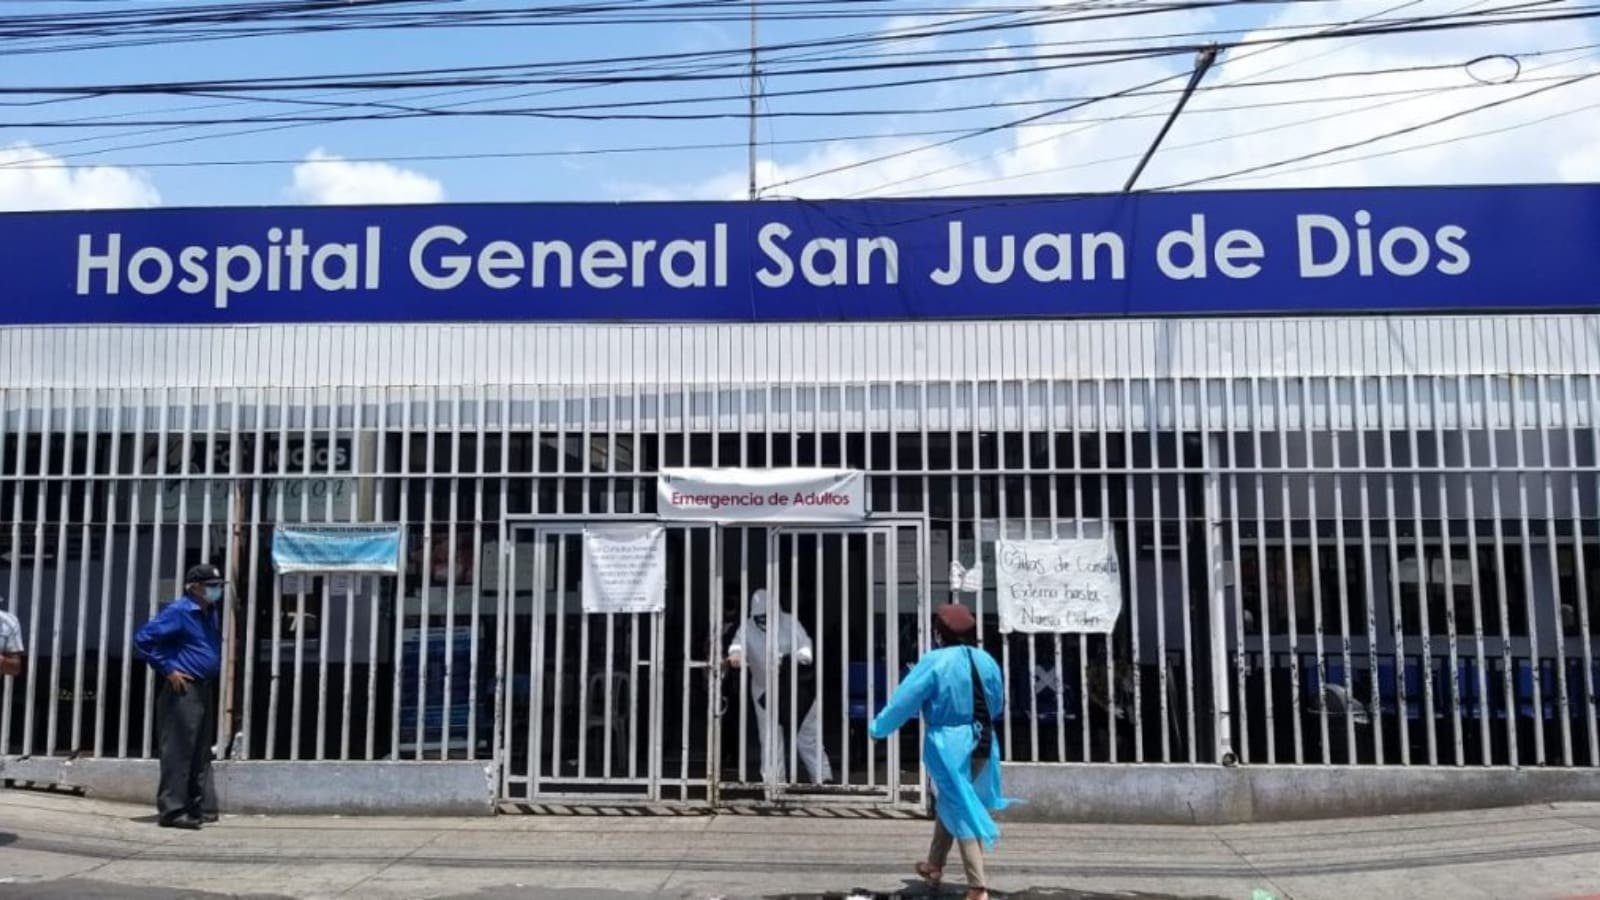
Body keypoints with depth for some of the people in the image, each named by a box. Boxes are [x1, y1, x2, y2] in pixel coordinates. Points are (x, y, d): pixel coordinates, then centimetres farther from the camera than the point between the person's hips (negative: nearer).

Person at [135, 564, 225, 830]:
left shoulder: (211, 613, 15)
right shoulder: (178, 611, -11)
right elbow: (143, 638, -15)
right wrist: (167, 669, -15)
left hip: (205, 689, 9)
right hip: (182, 690, -9)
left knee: (201, 752, 12)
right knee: (178, 751, -6)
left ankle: (201, 807, 19)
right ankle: (173, 810, -1)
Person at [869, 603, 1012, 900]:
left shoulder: (935, 662, -14)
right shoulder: (987, 661, 3)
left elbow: (904, 700, -10)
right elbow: (998, 705, 16)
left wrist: (878, 728, 4)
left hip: (948, 745, -6)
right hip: (981, 745, 6)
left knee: (961, 811, -1)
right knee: (950, 804, 22)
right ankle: (934, 866, 37)